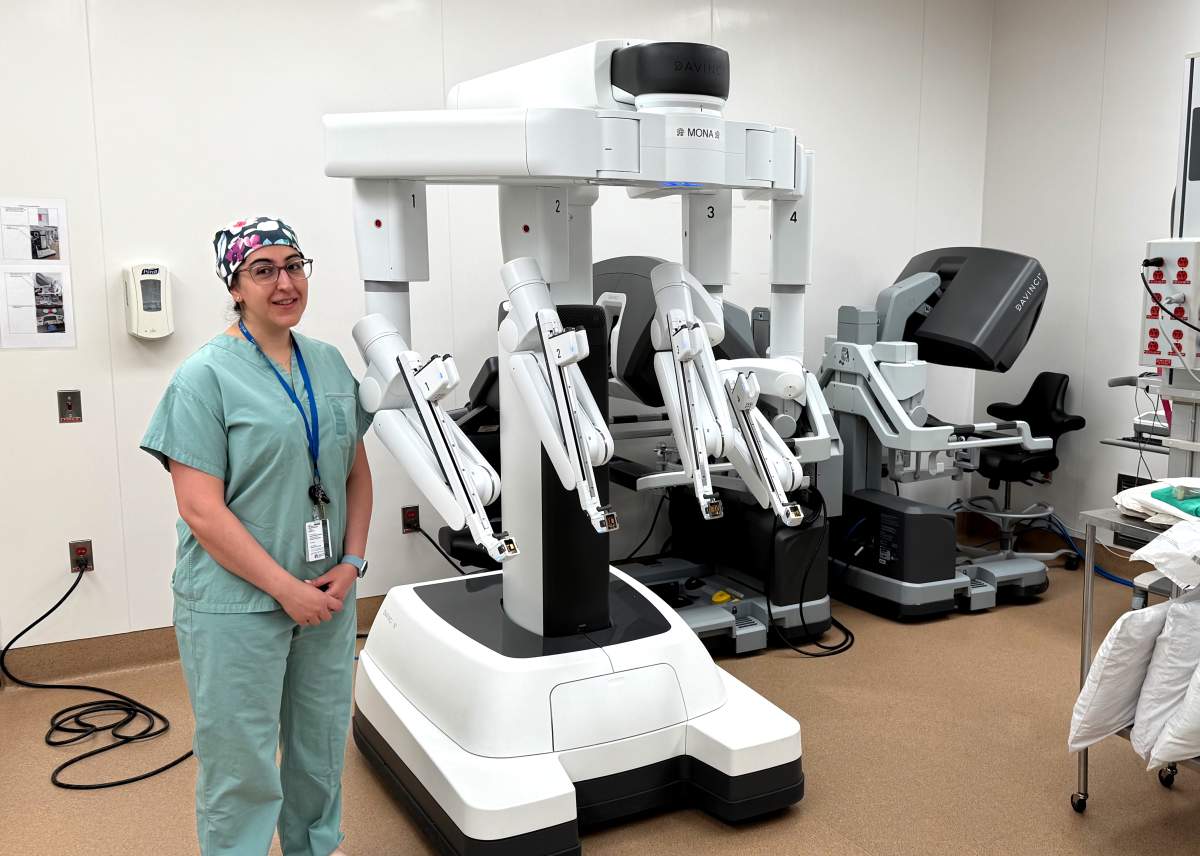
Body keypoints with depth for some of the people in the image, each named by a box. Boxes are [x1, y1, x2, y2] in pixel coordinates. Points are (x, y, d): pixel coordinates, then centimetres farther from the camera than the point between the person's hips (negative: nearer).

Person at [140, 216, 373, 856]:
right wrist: (286, 588, -17)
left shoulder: (330, 364, 6)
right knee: (241, 763, 6)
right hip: (237, 604, -6)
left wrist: (351, 563, -2)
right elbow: (202, 512, -16)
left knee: (323, 744, 20)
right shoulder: (205, 377, -11)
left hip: (327, 595, 6)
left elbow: (357, 472, 11)